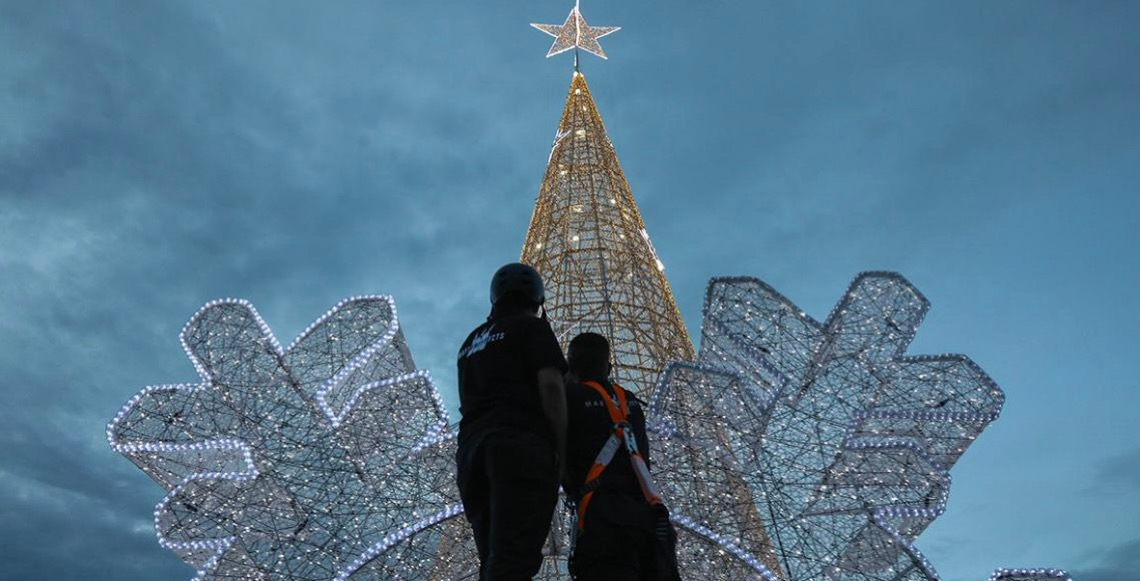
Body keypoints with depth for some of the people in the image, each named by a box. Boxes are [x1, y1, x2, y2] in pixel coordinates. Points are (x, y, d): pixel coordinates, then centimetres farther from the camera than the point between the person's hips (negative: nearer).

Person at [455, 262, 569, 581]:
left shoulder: (471, 342, 28)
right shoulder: (532, 328, 7)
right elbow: (550, 385, -7)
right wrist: (562, 450, -6)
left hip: (472, 448, 7)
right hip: (522, 446, -7)